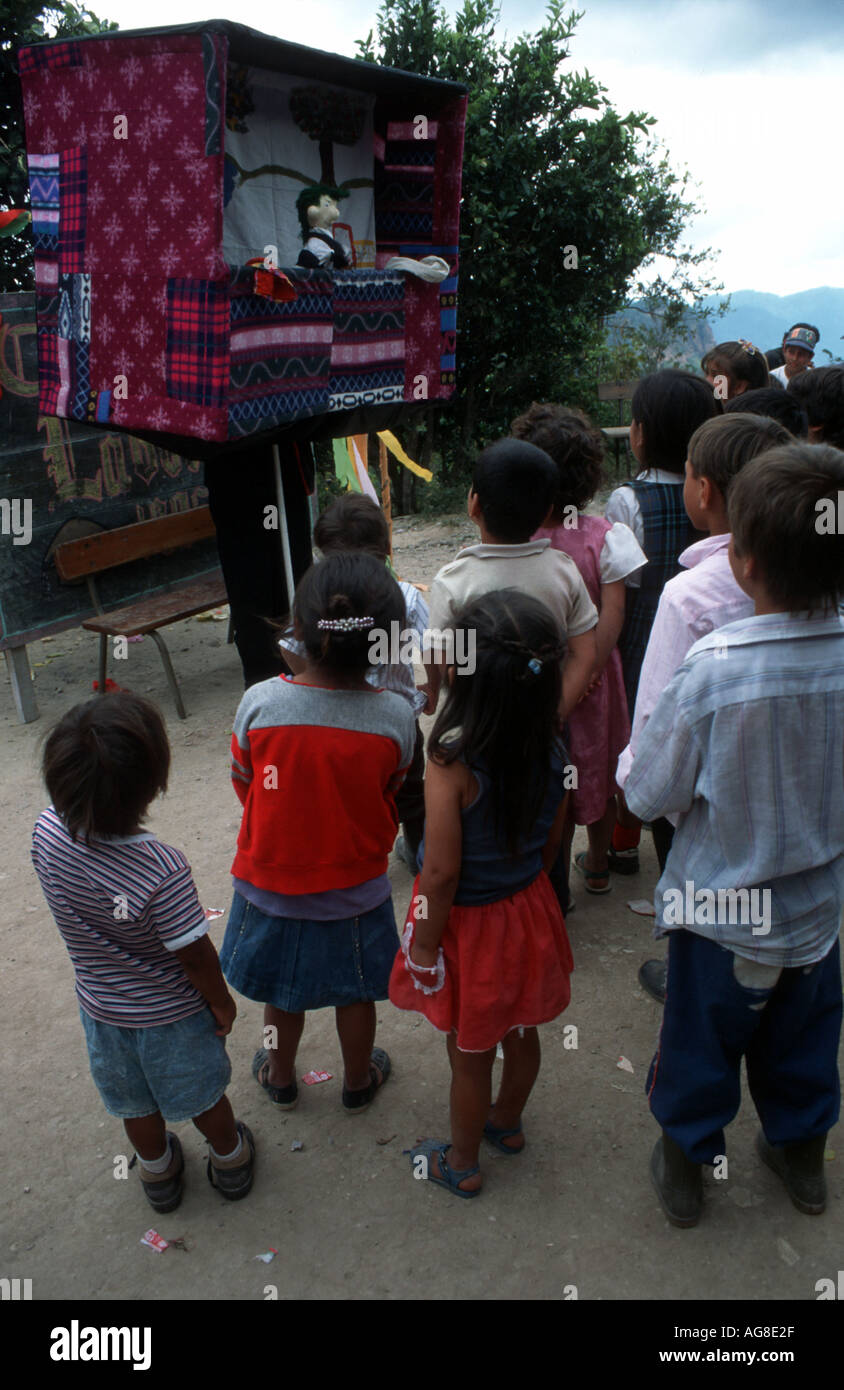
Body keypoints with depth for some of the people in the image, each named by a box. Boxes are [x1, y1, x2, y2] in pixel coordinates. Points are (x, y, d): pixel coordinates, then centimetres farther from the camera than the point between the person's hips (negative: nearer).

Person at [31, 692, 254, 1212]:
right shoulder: (163, 869, -38)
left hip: (102, 1008, 4)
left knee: (137, 1105, 30)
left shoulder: (48, 833, -25)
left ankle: (158, 1172, 55)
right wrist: (221, 1001, -8)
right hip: (172, 1013, -4)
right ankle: (230, 1159, 52)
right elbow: (195, 956, -23)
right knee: (203, 1095, 25)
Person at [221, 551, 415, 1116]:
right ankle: (359, 1081, 49)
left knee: (283, 992, 26)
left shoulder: (259, 702, -23)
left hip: (272, 883, 1)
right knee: (354, 994, 24)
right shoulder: (395, 716, -23)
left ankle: (281, 1077, 51)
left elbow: (244, 785, -7)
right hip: (357, 888, 0)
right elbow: (393, 795, -7)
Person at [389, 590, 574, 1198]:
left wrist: (423, 945, -11)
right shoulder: (552, 753, -14)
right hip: (529, 912, 5)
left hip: (469, 922, -5)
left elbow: (442, 871, -25)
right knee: (520, 1031, 27)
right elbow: (551, 842, -1)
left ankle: (462, 1163, 41)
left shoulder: (453, 764, -32)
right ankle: (508, 1123, 54)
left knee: (469, 1054, 17)